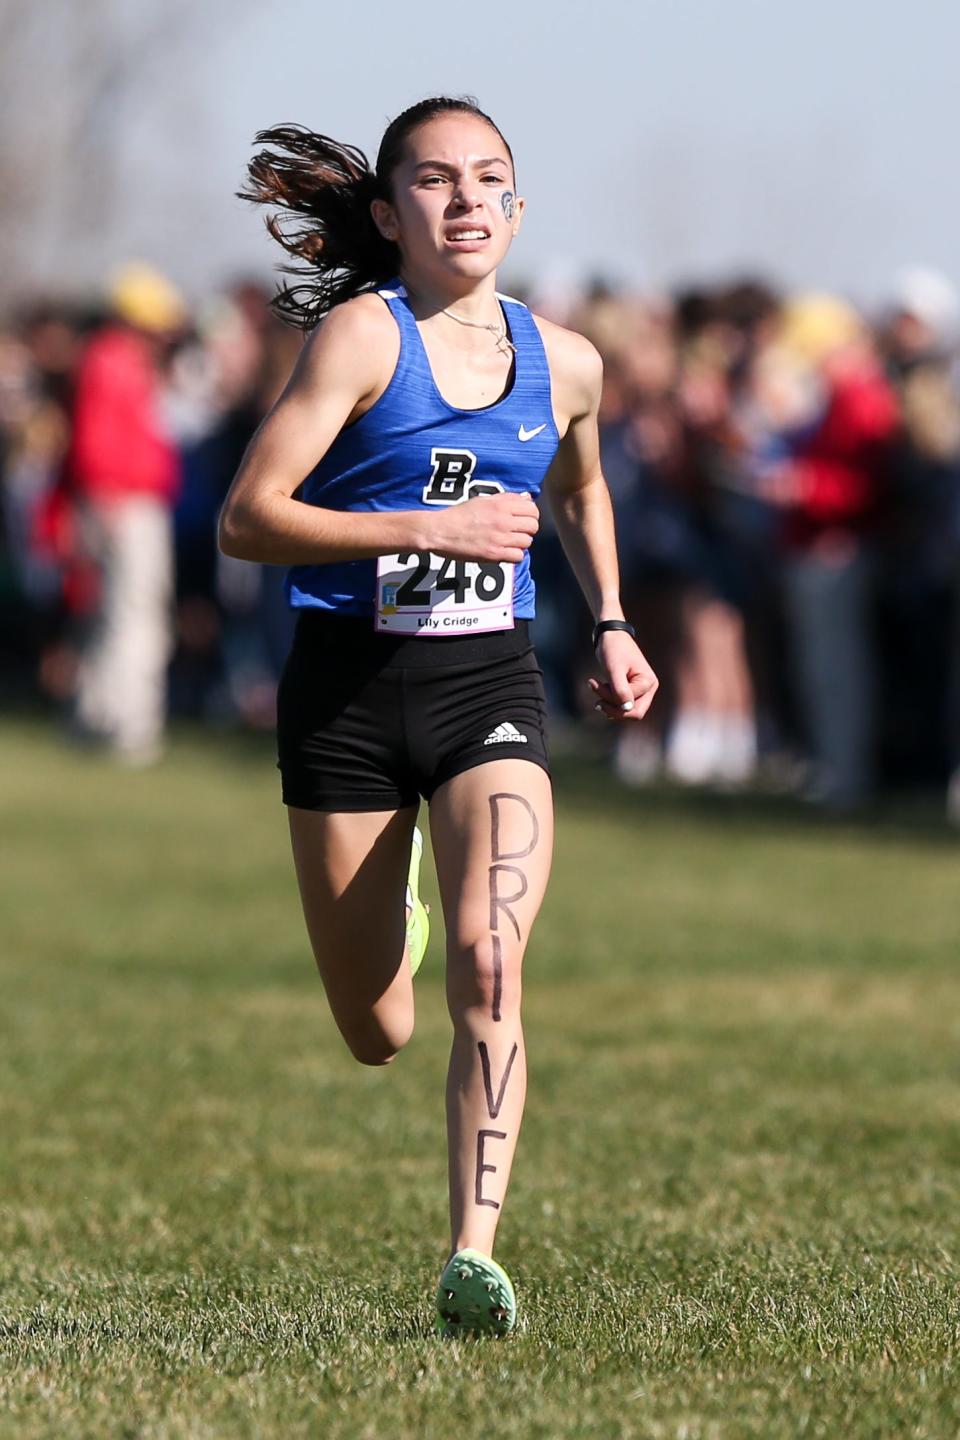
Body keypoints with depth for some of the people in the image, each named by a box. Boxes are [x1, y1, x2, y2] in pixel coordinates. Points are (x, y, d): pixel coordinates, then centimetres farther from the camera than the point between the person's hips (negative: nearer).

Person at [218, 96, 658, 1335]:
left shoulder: (564, 363, 6)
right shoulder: (363, 334, -9)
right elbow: (247, 519, -16)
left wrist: (610, 626, 17)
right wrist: (428, 530, -23)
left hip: (489, 682, 2)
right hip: (350, 685, -2)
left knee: (488, 964, -21)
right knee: (377, 1036, 8)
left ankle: (473, 1256, -22)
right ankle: (391, 915, 45)